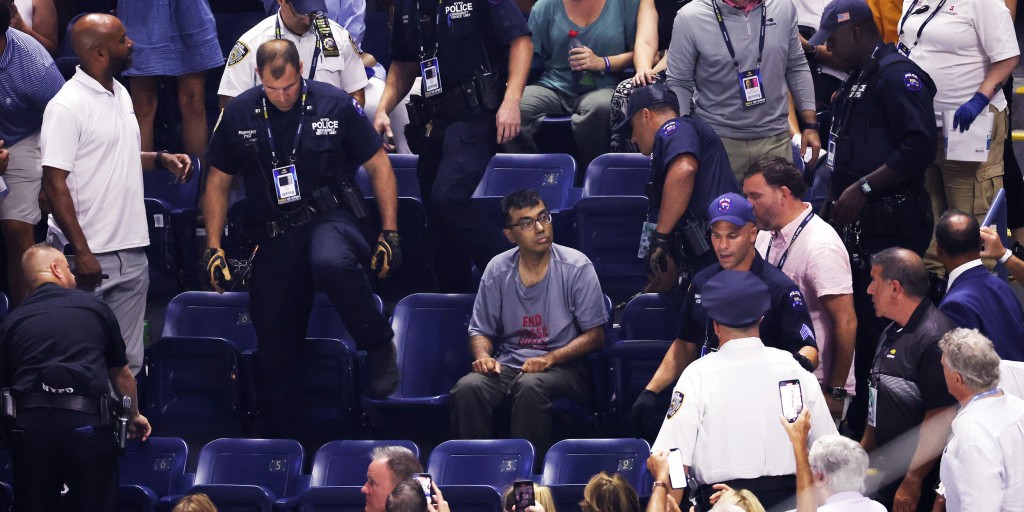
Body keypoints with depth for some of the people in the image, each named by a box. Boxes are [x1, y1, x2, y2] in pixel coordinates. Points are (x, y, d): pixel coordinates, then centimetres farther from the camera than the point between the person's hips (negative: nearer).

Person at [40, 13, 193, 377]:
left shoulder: (119, 94, 12)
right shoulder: (67, 106, -14)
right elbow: (54, 183, -17)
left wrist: (160, 160, 7)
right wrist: (81, 252, -21)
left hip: (131, 253, 8)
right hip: (90, 257, -8)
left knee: (128, 361, 11)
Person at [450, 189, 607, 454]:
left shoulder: (577, 267, -3)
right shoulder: (498, 269, 7)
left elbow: (595, 335, -4)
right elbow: (480, 330, 15)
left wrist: (549, 359, -18)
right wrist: (482, 355, -9)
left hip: (563, 366, -3)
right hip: (509, 364, 3)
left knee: (530, 385, -38)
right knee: (468, 387, -29)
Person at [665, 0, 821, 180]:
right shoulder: (690, 18, -10)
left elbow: (796, 67, 11)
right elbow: (679, 84, -4)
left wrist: (811, 124, 9)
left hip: (775, 139, 2)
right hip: (717, 140, -2)